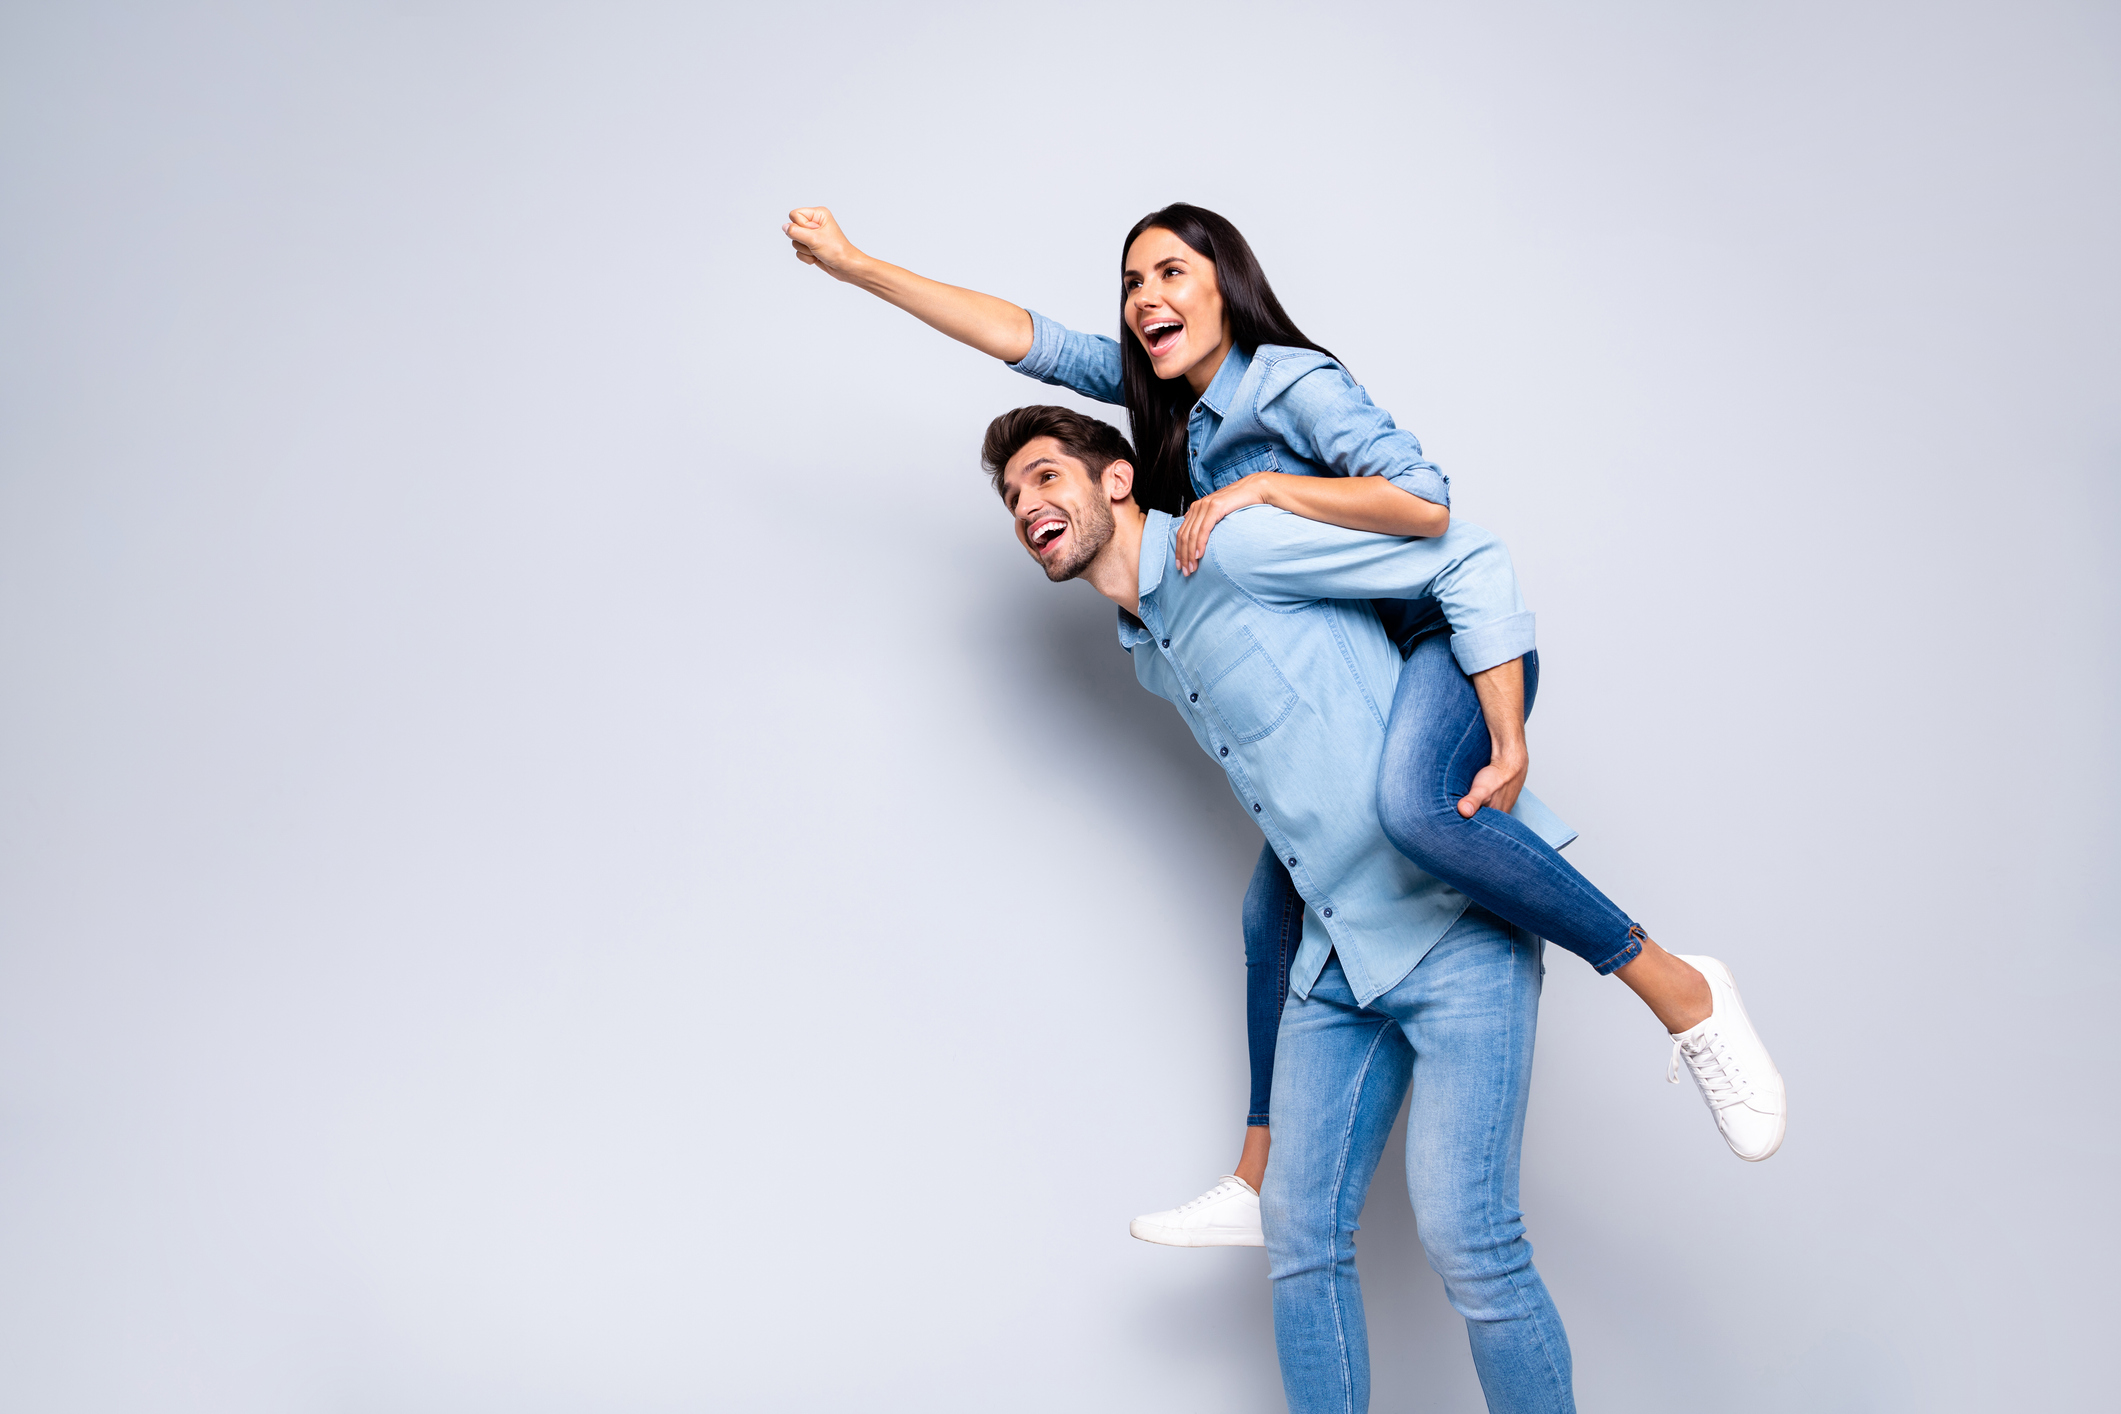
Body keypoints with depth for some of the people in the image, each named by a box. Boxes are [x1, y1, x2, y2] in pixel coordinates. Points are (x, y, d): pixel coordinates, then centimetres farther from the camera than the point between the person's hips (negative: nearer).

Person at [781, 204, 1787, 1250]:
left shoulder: (1291, 381, -14)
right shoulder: (1166, 392, 10)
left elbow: (1425, 504, -24)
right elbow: (1026, 338, 9)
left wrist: (1259, 488, -23)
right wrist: (855, 265, 7)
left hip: (1455, 638, -9)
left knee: (1412, 805, -39)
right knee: (1276, 909, 7)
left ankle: (1680, 991, -24)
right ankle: (1259, 1182, 18)